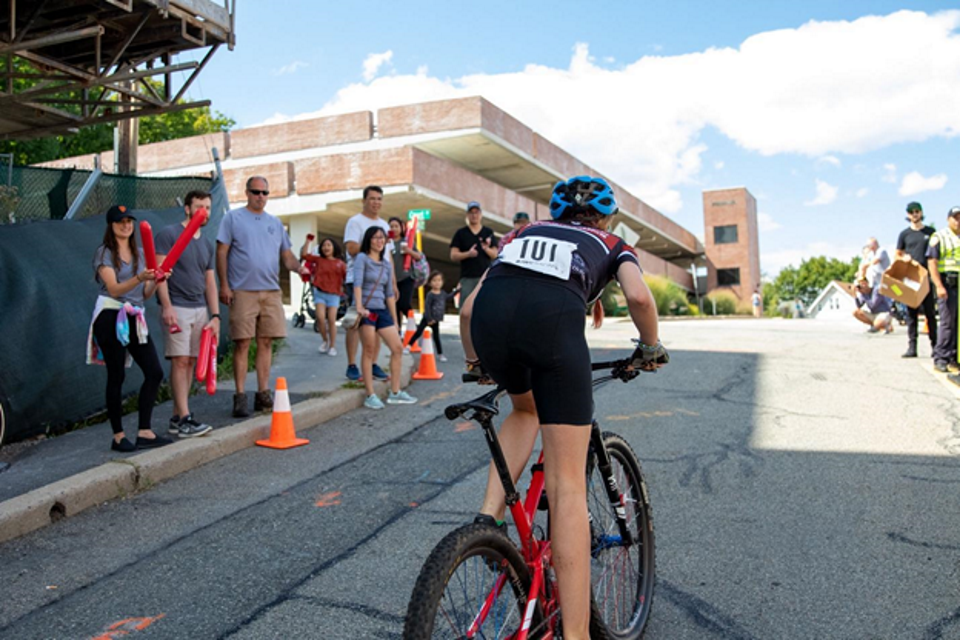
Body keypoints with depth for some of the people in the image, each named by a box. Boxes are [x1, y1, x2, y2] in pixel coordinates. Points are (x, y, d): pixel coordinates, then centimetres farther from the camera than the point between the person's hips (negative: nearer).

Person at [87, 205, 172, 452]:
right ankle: (118, 436, 8)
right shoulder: (104, 253, -2)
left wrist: (156, 280, -7)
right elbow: (114, 289, -15)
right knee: (116, 376, -1)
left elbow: (145, 293, 12)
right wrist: (139, 278, -30)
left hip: (135, 319, 6)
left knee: (154, 372, -3)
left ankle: (144, 432, 1)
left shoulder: (140, 254, 15)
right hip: (111, 318, -6)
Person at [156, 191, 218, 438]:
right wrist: (167, 306, -17)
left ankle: (177, 416, 12)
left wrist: (215, 315, 9)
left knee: (190, 362, 5)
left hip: (200, 309, 7)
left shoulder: (207, 246, 18)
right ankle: (184, 419, -11)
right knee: (180, 361, -11)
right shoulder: (169, 234, -1)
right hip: (177, 308, -6)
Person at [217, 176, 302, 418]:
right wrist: (224, 285, -8)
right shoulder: (233, 218, 4)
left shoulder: (275, 223, 17)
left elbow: (287, 255, 17)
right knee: (242, 343, -3)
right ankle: (240, 396, 3)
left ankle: (263, 394, 13)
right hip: (243, 291, -4)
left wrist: (300, 267, -4)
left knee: (266, 343, 6)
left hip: (271, 291, 4)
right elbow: (222, 252, 0)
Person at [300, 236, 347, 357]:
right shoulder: (318, 259, 7)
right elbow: (304, 254, 2)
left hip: (334, 294, -1)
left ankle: (332, 346, 8)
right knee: (320, 318, -11)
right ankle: (325, 341, 13)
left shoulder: (340, 263, 5)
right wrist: (308, 241, -4)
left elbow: (347, 277, 5)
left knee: (331, 320, -2)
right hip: (320, 293, 1)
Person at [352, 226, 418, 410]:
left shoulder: (387, 265, 15)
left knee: (398, 348, 4)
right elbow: (358, 282, -17)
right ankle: (370, 396, 0)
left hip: (382, 310, 7)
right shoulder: (362, 258, -2)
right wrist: (359, 307, -30)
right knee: (369, 351, -6)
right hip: (366, 310, -6)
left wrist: (394, 320, 16)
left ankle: (395, 393, 14)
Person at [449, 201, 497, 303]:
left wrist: (486, 249, -14)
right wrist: (468, 254, -16)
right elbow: (453, 256, 2)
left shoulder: (488, 232, 11)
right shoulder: (461, 233, 8)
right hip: (467, 278, -1)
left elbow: (495, 255, 8)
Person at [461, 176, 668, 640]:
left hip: (491, 311, 4)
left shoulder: (524, 233, 38)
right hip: (553, 318, -3)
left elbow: (469, 307, 29)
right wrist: (650, 347, 26)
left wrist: (476, 363, 44)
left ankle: (488, 517, 17)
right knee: (567, 485, 2)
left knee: (525, 410, 35)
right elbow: (639, 296, 8)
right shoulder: (611, 245, 32)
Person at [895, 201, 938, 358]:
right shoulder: (904, 234, 10)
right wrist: (904, 258, -10)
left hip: (927, 277, -1)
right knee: (911, 312, 1)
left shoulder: (931, 232, 9)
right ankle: (912, 346, 2)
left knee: (930, 312, 0)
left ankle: (935, 345, 6)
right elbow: (898, 255, 13)